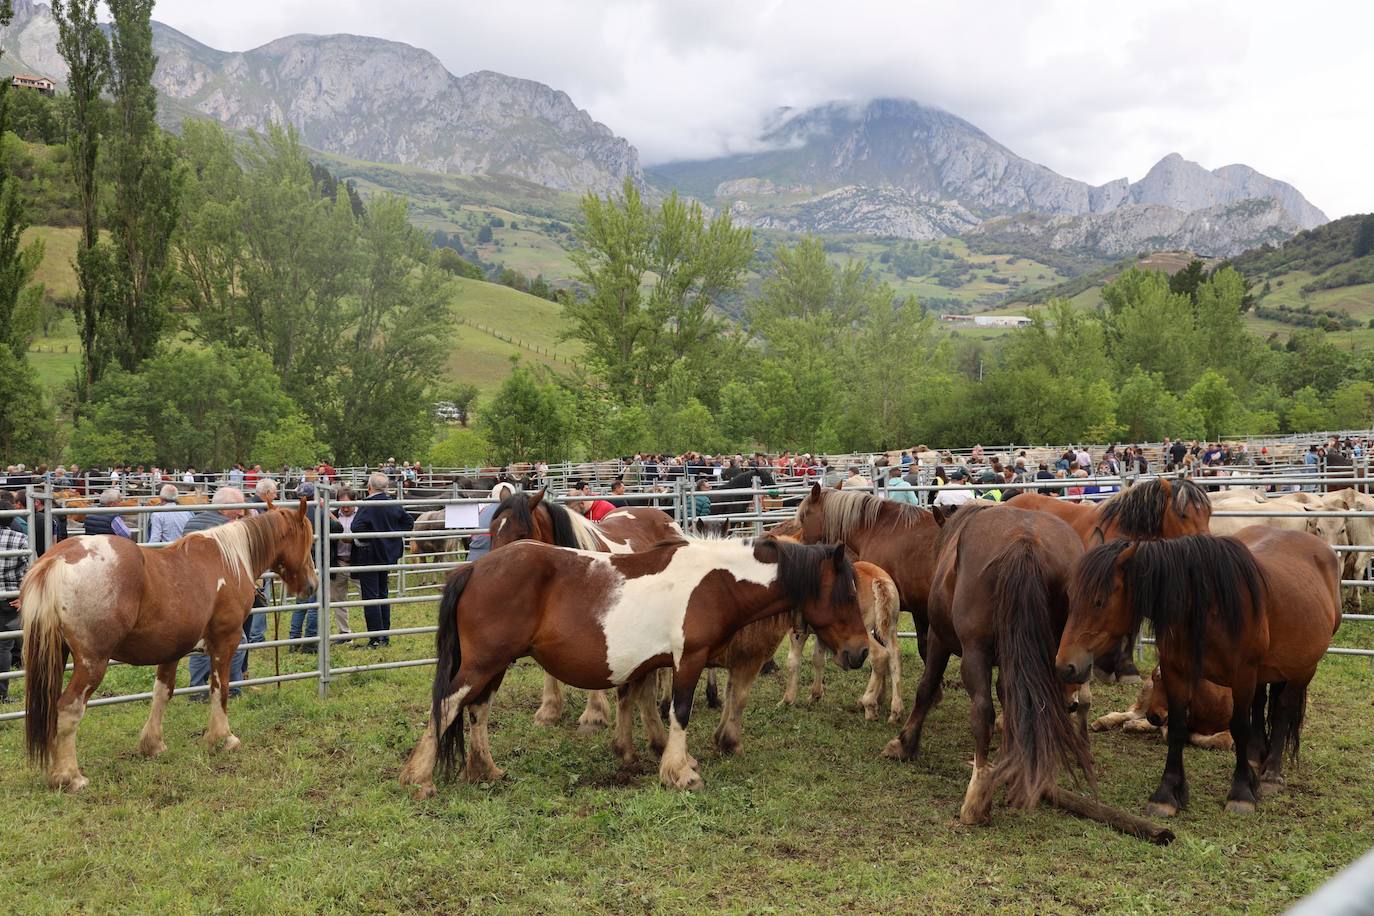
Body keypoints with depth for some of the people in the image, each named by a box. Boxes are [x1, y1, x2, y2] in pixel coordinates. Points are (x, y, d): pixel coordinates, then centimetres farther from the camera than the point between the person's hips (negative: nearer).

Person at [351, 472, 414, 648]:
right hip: (388, 555, 7)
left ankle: (375, 638, 1)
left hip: (369, 556, -7)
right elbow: (409, 522, 13)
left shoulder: (367, 505, -18)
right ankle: (385, 636, 20)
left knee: (370, 596, 0)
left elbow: (357, 527, -29)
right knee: (383, 595, 16)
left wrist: (365, 540, -13)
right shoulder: (394, 505, 3)